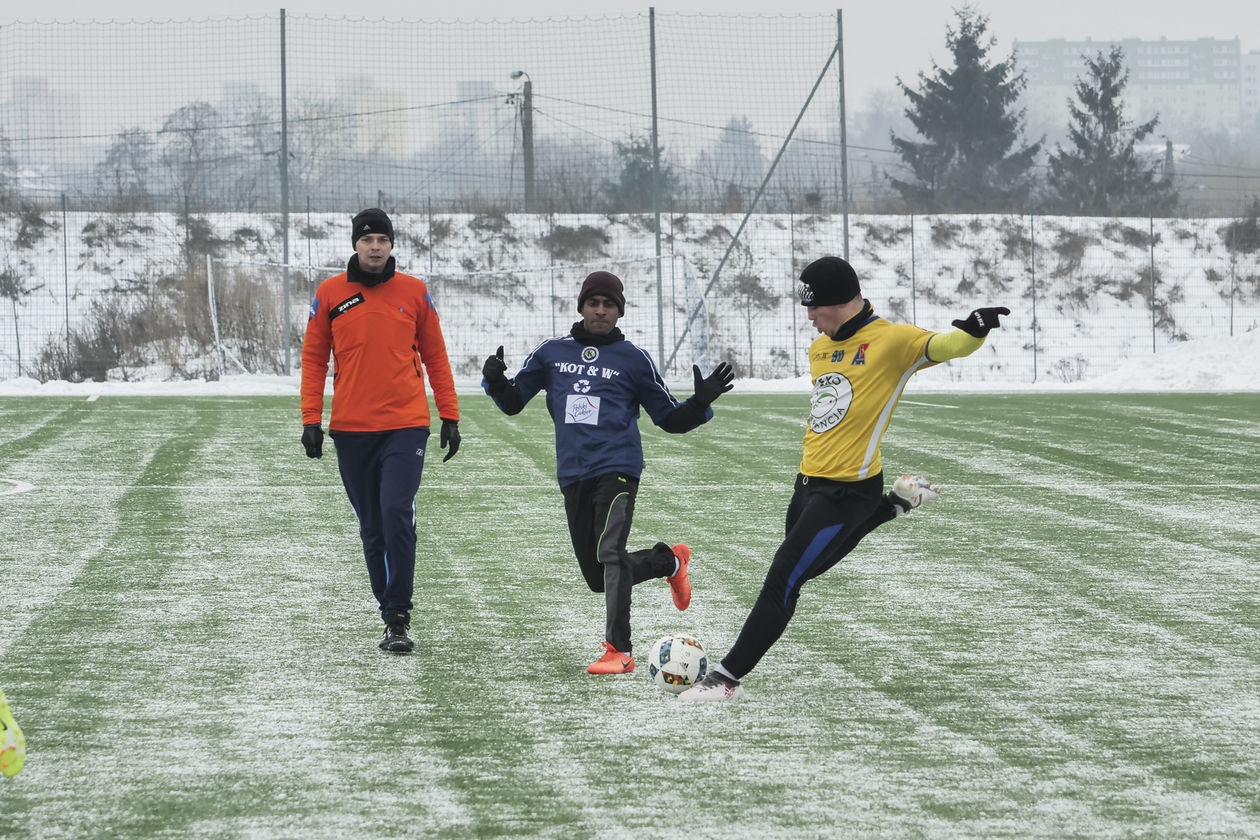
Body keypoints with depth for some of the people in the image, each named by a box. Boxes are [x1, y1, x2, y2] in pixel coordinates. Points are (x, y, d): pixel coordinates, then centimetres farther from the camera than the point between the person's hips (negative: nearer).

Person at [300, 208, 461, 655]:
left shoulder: (414, 292, 4)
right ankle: (392, 615, 19)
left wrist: (450, 416, 7)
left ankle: (398, 616, -11)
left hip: (406, 425, -2)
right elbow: (314, 358, 9)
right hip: (351, 429, 2)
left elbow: (435, 357, 10)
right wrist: (311, 420, 2)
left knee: (397, 515, -16)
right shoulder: (329, 295, 4)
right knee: (372, 528, 8)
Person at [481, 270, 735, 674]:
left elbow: (670, 418, 11)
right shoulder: (552, 353, 12)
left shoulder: (633, 359, 6)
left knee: (609, 553, -25)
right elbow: (513, 402, 18)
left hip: (617, 469, -4)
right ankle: (668, 560, 36)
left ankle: (619, 650, -27)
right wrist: (496, 381, -4)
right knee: (598, 576, 9)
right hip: (573, 475, 4)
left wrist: (702, 402, -7)